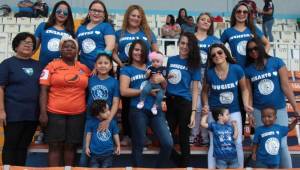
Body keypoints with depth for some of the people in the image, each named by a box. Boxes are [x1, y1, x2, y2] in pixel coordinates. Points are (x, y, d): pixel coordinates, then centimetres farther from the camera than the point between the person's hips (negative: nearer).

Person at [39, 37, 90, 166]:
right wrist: (43, 112, -11)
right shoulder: (52, 66, 0)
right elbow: (44, 90, -4)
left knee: (71, 146, 8)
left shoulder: (84, 68, 8)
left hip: (77, 114, 3)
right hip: (55, 113, -2)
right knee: (55, 146, 1)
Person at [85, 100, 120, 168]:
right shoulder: (91, 122, -11)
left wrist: (118, 146, 10)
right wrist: (87, 147, 0)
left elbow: (115, 134, 6)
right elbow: (89, 134, -2)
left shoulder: (112, 122, -6)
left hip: (108, 153, 1)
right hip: (95, 153, -1)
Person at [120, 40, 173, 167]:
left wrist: (162, 79, -4)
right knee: (138, 146, 6)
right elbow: (124, 91, -8)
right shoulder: (127, 70, 7)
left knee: (168, 143, -2)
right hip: (138, 111, -3)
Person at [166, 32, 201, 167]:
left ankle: (185, 165, 29)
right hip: (169, 102, 4)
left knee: (183, 139, 8)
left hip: (184, 103, -3)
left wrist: (193, 112, -10)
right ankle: (180, 162, 32)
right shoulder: (171, 60, 6)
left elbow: (195, 90, -5)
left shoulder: (194, 64, -2)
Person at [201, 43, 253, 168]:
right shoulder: (209, 73, -11)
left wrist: (246, 104, -12)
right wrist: (205, 105, -10)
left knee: (238, 143, 5)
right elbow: (205, 91, 5)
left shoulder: (237, 69, -12)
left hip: (234, 111, 1)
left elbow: (244, 89, 1)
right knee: (214, 144, 6)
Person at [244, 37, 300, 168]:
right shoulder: (248, 70, 2)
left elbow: (285, 86, -5)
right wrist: (249, 113, 0)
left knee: (282, 144, 0)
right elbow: (249, 93, 3)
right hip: (259, 111, 2)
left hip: (279, 109, -1)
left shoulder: (277, 62, -3)